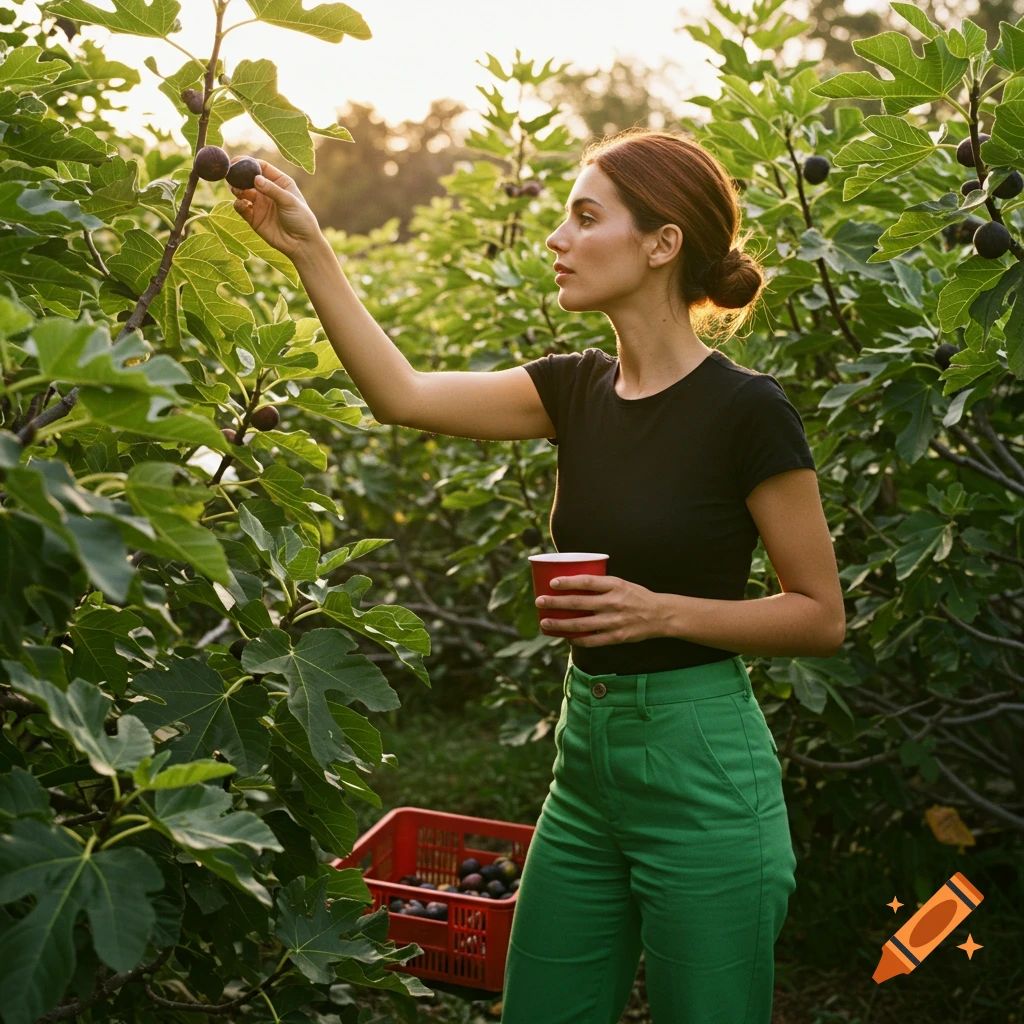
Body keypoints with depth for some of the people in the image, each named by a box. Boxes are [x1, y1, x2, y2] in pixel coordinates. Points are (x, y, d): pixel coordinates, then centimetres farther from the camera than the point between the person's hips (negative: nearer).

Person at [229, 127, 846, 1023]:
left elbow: (822, 617, -9)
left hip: (704, 778, -6)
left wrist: (664, 611, -21)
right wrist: (308, 250, -2)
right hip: (586, 758, 7)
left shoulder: (746, 409, -14)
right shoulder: (580, 389, 3)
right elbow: (403, 393, 0)